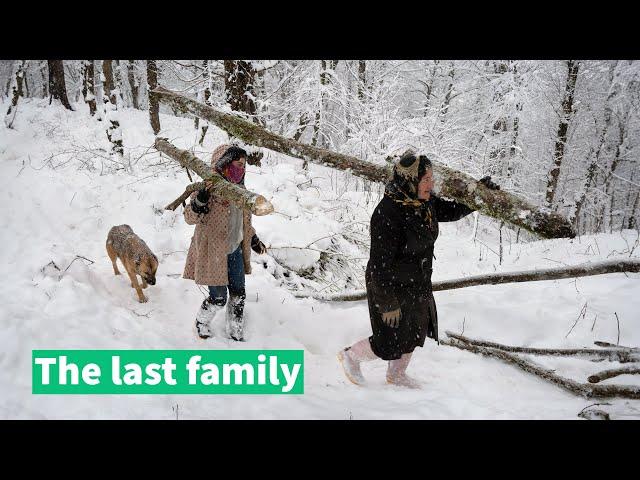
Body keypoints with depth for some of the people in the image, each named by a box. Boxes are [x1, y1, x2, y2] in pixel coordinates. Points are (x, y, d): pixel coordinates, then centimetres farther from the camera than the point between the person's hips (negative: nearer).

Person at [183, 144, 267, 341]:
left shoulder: (239, 188, 5)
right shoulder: (210, 188, -19)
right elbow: (190, 217, -23)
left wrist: (253, 239, 22)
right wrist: (200, 200, -41)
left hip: (235, 251, 7)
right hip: (213, 253, -7)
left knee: (238, 295, 11)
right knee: (218, 298, 0)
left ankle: (236, 334, 29)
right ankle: (202, 322, 31)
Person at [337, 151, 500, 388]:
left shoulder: (424, 202, -7)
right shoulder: (387, 213, -31)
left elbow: (451, 211, 14)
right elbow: (380, 264, -27)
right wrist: (388, 304, -22)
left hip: (419, 285, 8)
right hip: (391, 286, -8)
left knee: (415, 334, 22)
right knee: (391, 344, 4)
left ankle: (397, 375, 48)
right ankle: (350, 355, 32)